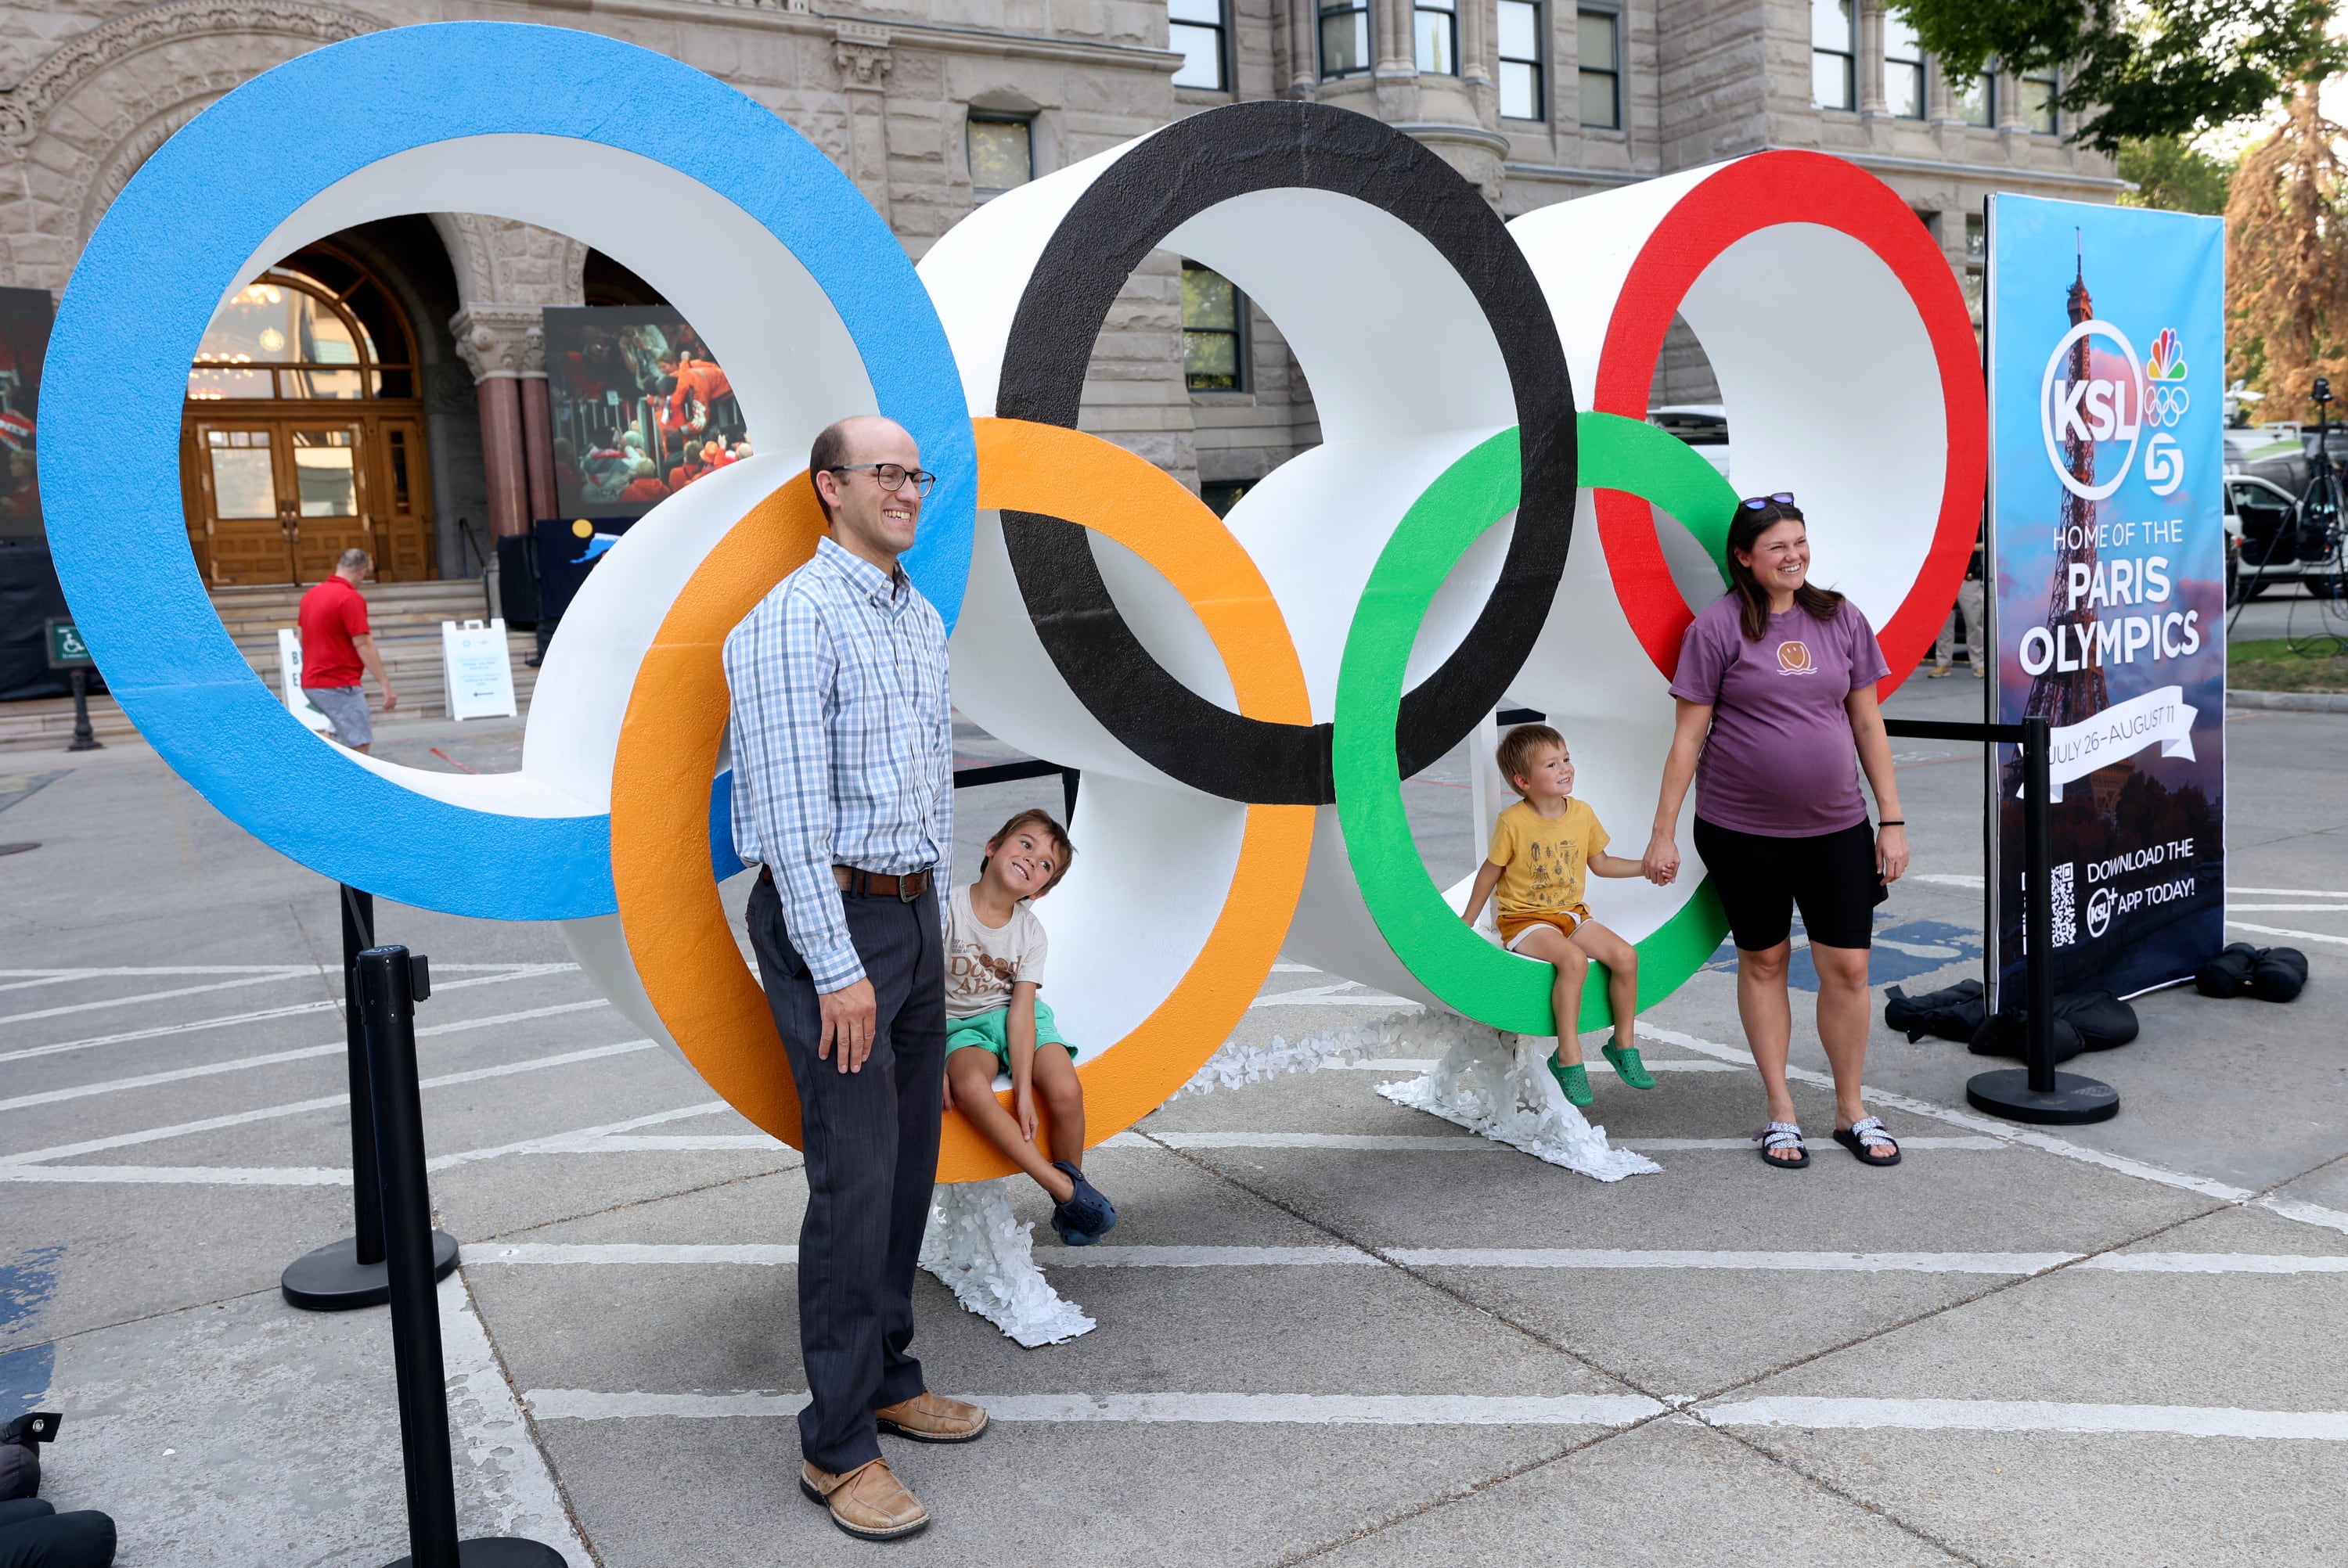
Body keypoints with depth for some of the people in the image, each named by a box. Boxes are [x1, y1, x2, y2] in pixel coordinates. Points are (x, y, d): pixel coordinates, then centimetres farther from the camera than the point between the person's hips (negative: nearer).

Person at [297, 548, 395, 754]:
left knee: (352, 742, 20)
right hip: (338, 685, -9)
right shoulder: (350, 598, -15)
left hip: (311, 682, 9)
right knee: (360, 744, -6)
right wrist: (386, 685, -20)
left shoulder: (311, 595, 11)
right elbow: (363, 645, -20)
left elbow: (303, 639, 22)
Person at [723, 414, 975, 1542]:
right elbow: (792, 805, -19)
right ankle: (837, 1445, 7)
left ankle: (886, 1378, 30)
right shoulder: (794, 621, -14)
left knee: (910, 1158, 14)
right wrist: (837, 967, -20)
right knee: (855, 1175, -5)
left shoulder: (923, 620, 13)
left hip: (914, 909, 8)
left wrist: (927, 909, 16)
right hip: (829, 916, -8)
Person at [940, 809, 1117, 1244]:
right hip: (961, 1024, -2)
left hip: (1017, 1018, 3)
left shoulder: (1031, 933, -3)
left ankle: (1073, 1180, 4)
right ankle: (1062, 1187, -27)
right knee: (969, 1086, -36)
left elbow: (1021, 1010, -11)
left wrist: (1023, 1089, -21)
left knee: (1065, 1091, -25)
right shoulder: (949, 910, -13)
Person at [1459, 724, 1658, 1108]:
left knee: (1625, 955, -17)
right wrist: (1466, 922, 0)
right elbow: (1490, 873, -3)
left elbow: (1600, 863, 16)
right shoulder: (1513, 822, -13)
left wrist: (1644, 867, 6)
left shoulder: (1583, 813, 2)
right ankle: (1568, 1057, -21)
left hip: (1571, 914, 6)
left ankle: (1624, 1044, 4)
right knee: (1574, 960, -33)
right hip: (1524, 919, -5)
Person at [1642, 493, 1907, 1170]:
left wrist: (1892, 820, 6)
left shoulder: (1841, 618, 5)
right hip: (1741, 829, -3)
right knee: (1763, 961, 10)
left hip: (1836, 827, 3)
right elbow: (1689, 735, -5)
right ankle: (1780, 1112, 23)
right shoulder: (1719, 625, -6)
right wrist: (1663, 833, -6)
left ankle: (1852, 1112, 22)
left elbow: (1868, 724, 9)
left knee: (1848, 966, 4)